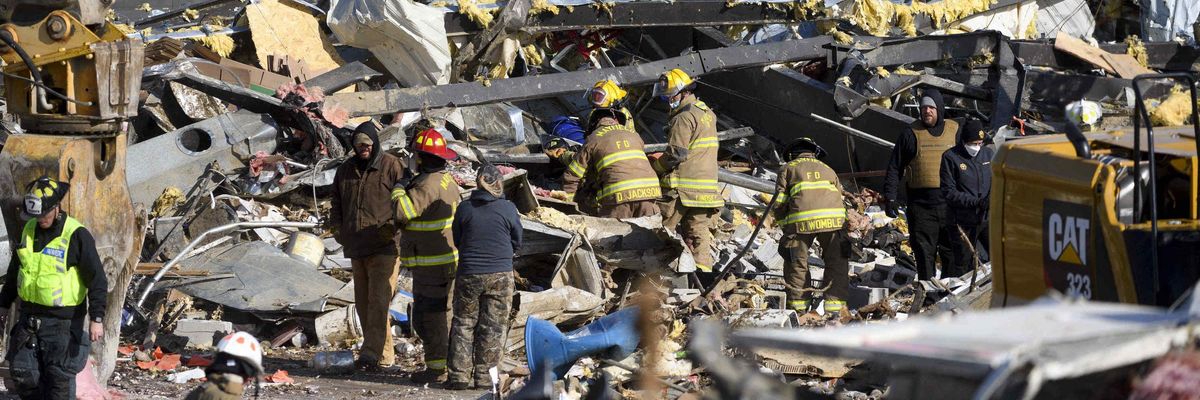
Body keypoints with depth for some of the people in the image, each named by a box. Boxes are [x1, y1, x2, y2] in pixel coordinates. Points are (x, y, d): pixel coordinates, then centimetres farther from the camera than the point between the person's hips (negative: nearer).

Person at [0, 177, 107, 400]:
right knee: (22, 373, 5)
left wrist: (97, 318, -21)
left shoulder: (77, 235, -14)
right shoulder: (29, 230, 6)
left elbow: (97, 280, -14)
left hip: (63, 321, -6)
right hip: (29, 316, 6)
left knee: (59, 378, -2)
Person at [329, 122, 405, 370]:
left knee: (378, 300, -14)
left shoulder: (392, 166, -4)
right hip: (356, 247, 7)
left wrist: (393, 227, -16)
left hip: (384, 245, -7)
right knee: (363, 302, 9)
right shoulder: (346, 170, 15)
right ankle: (384, 353, 16)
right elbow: (336, 202, 25)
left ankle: (374, 352, -18)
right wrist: (336, 226, 10)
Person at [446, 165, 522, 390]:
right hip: (500, 275, -1)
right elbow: (517, 242, 7)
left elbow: (457, 240, 10)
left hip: (468, 275, 1)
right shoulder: (508, 209, -4)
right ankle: (484, 375, 4)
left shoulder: (464, 209, -1)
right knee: (493, 325, 6)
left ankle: (459, 374, 4)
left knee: (463, 323, 10)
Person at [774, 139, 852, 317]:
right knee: (837, 263, 12)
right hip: (833, 218, 2)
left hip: (801, 219, -2)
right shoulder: (828, 170, 33)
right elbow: (840, 200, 27)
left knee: (797, 264, 11)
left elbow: (780, 202, 12)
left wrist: (785, 227, 18)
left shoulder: (788, 169, 24)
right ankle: (834, 308, 10)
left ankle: (798, 307, 12)